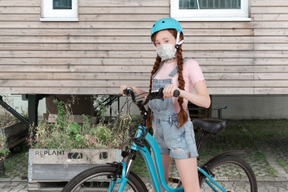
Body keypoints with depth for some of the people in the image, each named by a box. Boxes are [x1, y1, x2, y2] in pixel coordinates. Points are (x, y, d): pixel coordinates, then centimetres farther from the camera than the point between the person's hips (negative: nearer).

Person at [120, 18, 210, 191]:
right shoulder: (160, 66, 12)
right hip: (158, 130, 7)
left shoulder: (189, 65, -8)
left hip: (178, 129, -7)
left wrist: (180, 91, -35)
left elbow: (205, 101, -18)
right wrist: (133, 89, 4)